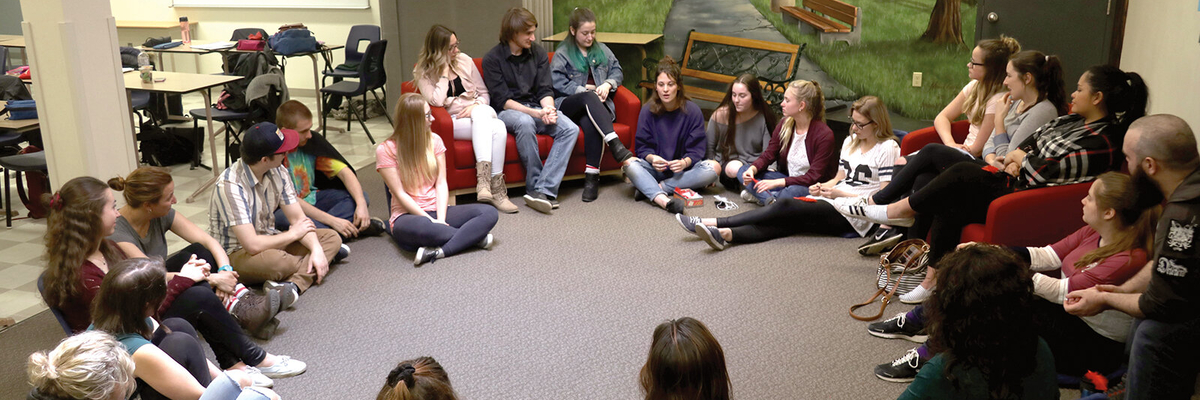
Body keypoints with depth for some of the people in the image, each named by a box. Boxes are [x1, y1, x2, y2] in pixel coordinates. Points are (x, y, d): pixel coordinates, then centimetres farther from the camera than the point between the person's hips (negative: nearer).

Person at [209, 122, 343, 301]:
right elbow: (252, 245, -31)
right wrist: (293, 234, -15)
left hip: (269, 241, 8)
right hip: (236, 254, -8)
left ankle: (293, 284, -31)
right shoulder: (230, 185, -27)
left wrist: (316, 249, -21)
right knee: (276, 261, -41)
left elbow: (298, 217, -3)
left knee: (332, 237, -9)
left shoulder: (278, 172, -4)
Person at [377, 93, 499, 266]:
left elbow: (441, 184, 1)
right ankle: (472, 236, -20)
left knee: (489, 213, -19)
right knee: (421, 227, -42)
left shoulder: (434, 140, 8)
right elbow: (400, 194, -9)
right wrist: (432, 221, -18)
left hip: (438, 211, 5)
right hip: (409, 215, -4)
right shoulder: (386, 150, -4)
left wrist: (440, 219, -14)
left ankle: (438, 251, -34)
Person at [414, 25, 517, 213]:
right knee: (497, 127, -34)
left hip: (482, 112, 3)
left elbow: (484, 93, 14)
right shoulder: (422, 74, 2)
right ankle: (495, 188, -40)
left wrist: (477, 106, -8)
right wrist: (444, 72, -10)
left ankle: (483, 179, -43)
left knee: (480, 113, -37)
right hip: (452, 122, -3)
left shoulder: (464, 60, 11)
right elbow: (437, 102, -15)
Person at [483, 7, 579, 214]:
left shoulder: (538, 54, 6)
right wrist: (536, 113, -25)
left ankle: (543, 189, -33)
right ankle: (535, 185, -28)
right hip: (506, 112, -4)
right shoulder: (492, 59, -7)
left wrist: (549, 109, -21)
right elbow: (502, 100, -12)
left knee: (570, 129, -23)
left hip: (536, 108, 5)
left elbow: (545, 90, 3)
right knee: (525, 122, -40)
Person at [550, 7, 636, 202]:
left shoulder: (601, 50, 19)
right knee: (590, 98, -38)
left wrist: (608, 84, -4)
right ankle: (616, 146, -51)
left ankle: (592, 175, -37)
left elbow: (617, 70, 18)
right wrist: (587, 90, -11)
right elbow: (558, 85, -7)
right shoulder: (562, 55, 5)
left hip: (596, 105, 2)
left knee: (590, 122, -36)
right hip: (568, 105, -2)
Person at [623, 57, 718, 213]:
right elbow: (642, 146, -1)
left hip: (682, 169, 0)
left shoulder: (693, 111, -4)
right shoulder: (648, 110, -2)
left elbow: (696, 149, -5)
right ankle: (663, 200, -55)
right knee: (629, 165, -30)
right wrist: (651, 158, -25)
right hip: (655, 169, 0)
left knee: (713, 167, -29)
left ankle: (650, 188, -30)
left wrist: (684, 162, -27)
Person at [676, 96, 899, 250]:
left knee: (786, 207, -25)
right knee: (786, 222, -23)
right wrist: (823, 187, 4)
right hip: (832, 201, 7)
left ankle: (712, 224, -33)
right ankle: (724, 234, -47)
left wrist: (839, 193, -10)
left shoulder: (887, 148, -3)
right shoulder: (851, 141, 22)